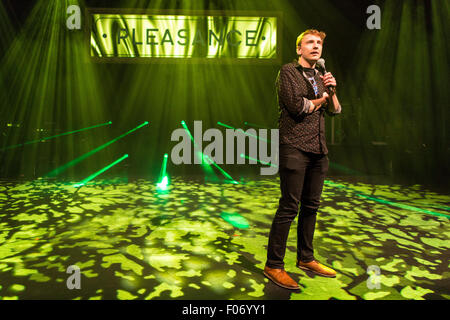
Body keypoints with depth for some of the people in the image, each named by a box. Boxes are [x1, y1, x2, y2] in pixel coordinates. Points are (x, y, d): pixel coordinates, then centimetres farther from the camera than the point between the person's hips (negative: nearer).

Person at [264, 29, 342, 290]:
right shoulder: (288, 72, 1)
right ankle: (274, 266, 2)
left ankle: (306, 258, 25)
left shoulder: (321, 76, 22)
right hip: (295, 148, -7)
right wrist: (321, 98, 3)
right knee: (289, 207, -8)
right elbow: (297, 106, -13)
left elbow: (335, 110, 19)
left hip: (318, 150, 7)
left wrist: (332, 90, 1)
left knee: (311, 206, 11)